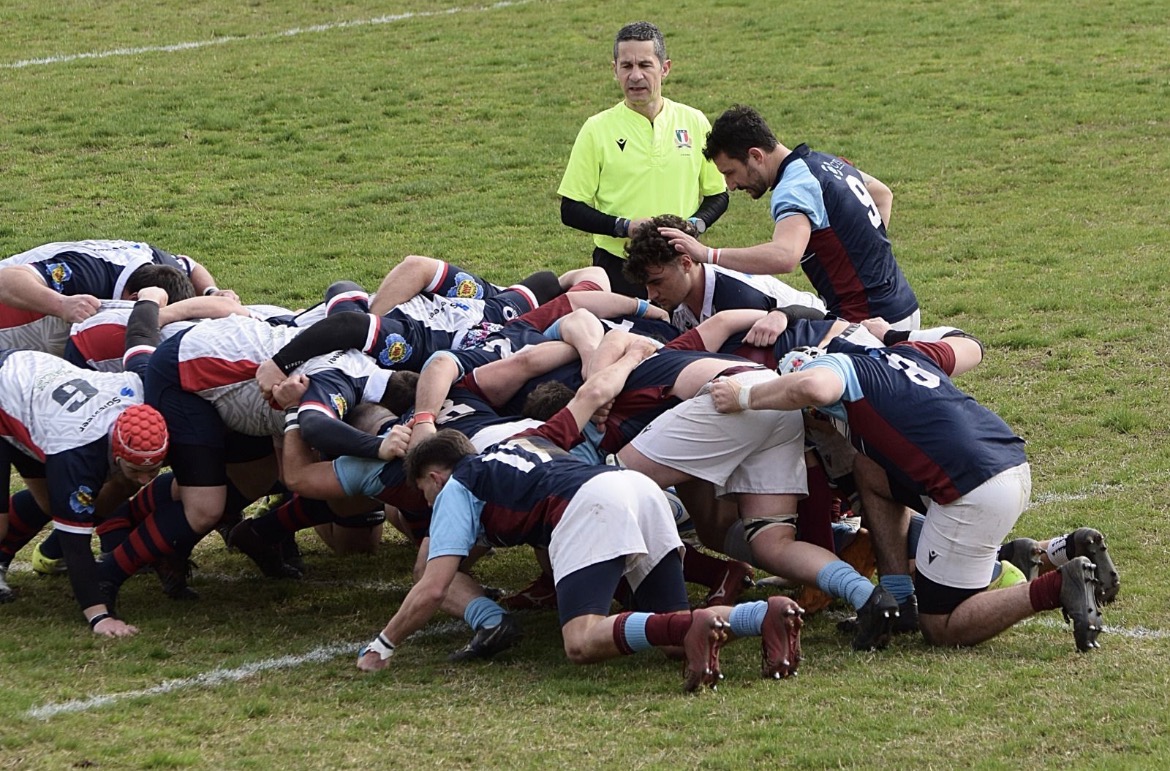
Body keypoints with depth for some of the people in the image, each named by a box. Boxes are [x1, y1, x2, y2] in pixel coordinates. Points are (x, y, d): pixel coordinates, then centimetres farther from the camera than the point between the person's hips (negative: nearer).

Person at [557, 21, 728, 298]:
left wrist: (695, 224, -6)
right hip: (617, 271, -2)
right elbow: (571, 210, 0)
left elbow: (717, 195, 15)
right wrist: (624, 226, -15)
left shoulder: (694, 122, 7)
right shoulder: (597, 129, 0)